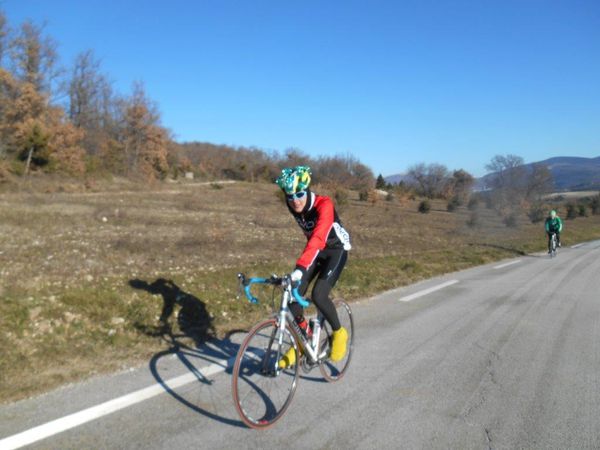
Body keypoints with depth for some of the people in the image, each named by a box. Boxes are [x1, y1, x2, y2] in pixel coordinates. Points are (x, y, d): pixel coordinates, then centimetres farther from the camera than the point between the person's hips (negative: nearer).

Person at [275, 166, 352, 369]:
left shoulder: (324, 204, -31)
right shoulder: (293, 206, -12)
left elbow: (318, 237, -46)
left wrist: (300, 267, -58)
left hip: (336, 251, -6)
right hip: (316, 250, 6)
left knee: (318, 295, -22)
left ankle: (339, 333, 5)